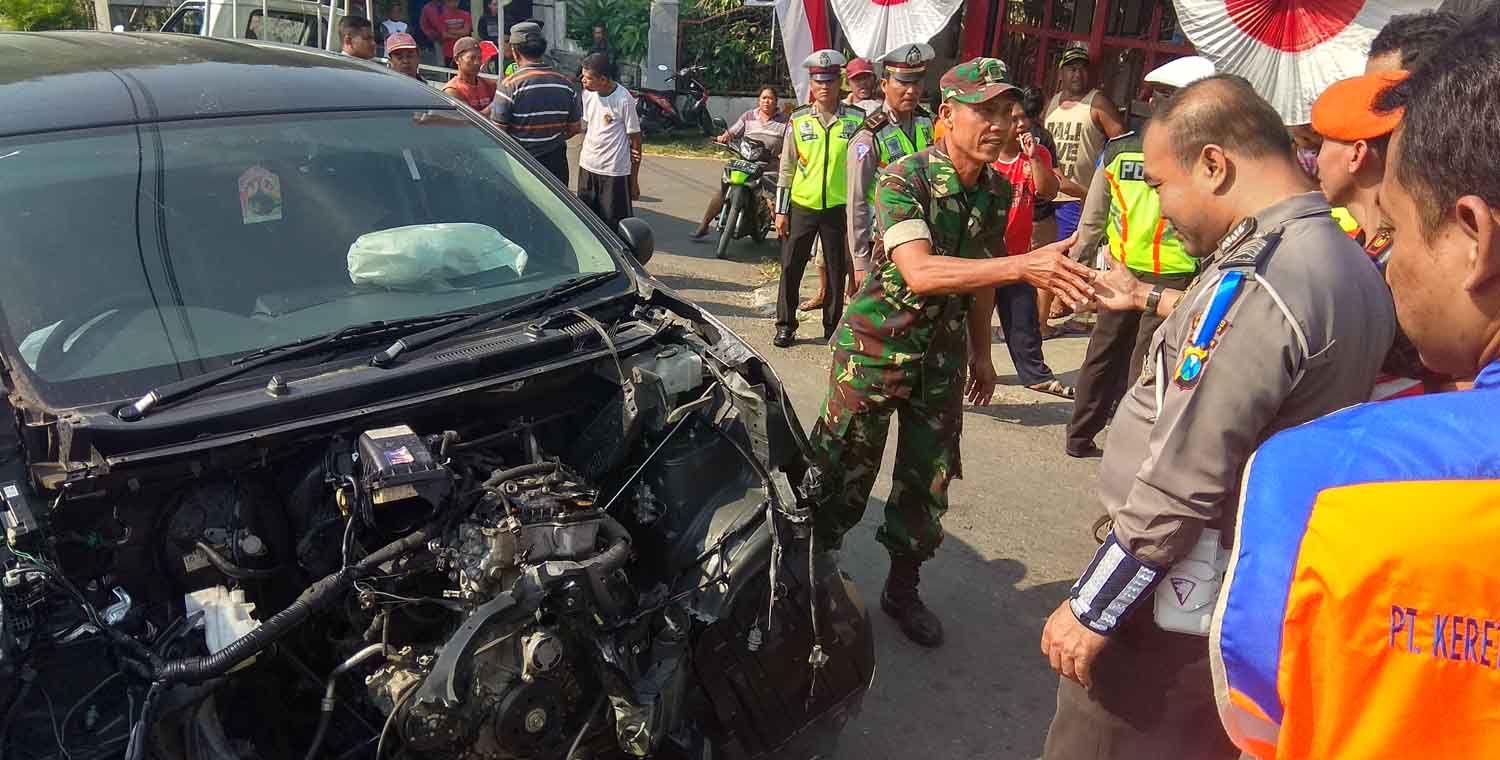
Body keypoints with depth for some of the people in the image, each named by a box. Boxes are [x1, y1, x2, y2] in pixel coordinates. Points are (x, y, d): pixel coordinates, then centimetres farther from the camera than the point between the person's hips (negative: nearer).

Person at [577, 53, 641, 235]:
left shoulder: (623, 99, -15)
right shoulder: (588, 93, 2)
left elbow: (635, 138, -9)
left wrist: (634, 178, -8)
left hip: (615, 171, -6)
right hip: (587, 166, 6)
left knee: (614, 224, -1)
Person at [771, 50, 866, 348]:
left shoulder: (857, 120, -1)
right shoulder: (798, 120, 2)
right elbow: (786, 168, 5)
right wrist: (781, 211, 2)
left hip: (839, 208, 0)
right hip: (802, 206, 1)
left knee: (837, 272, 9)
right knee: (791, 268, 4)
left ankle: (832, 328, 22)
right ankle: (785, 325, 17)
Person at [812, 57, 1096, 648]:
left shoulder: (997, 190, -1)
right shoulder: (903, 179, -21)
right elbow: (920, 272, -35)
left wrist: (980, 354, 17)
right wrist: (1022, 266, -44)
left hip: (944, 351, 6)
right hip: (877, 346, -5)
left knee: (929, 479, 12)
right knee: (845, 472, 4)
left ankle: (902, 589, 31)